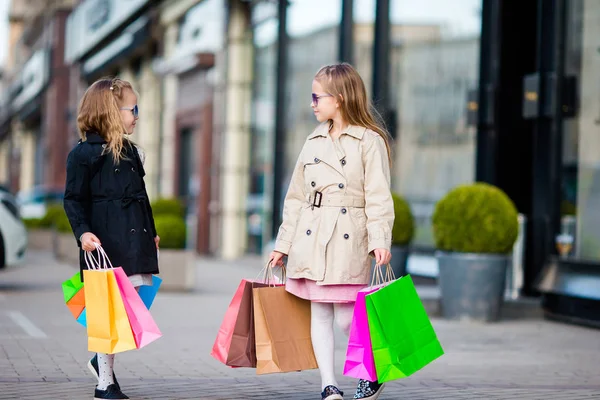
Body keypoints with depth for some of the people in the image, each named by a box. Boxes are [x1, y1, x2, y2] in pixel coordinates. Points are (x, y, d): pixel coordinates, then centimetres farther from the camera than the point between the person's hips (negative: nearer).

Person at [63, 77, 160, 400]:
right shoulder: (85, 153, -7)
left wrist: (151, 232, 26)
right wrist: (83, 231, -22)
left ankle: (103, 360, 26)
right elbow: (73, 199, -8)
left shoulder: (130, 151, 16)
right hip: (106, 243, -7)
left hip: (135, 240, 7)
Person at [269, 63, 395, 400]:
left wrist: (380, 240, -20)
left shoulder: (369, 141, -4)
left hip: (348, 238, -6)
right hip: (311, 237, 6)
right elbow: (297, 197, 17)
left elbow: (378, 196, -8)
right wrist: (283, 245, 16)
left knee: (346, 316, -6)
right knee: (319, 312, 3)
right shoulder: (314, 142, 14)